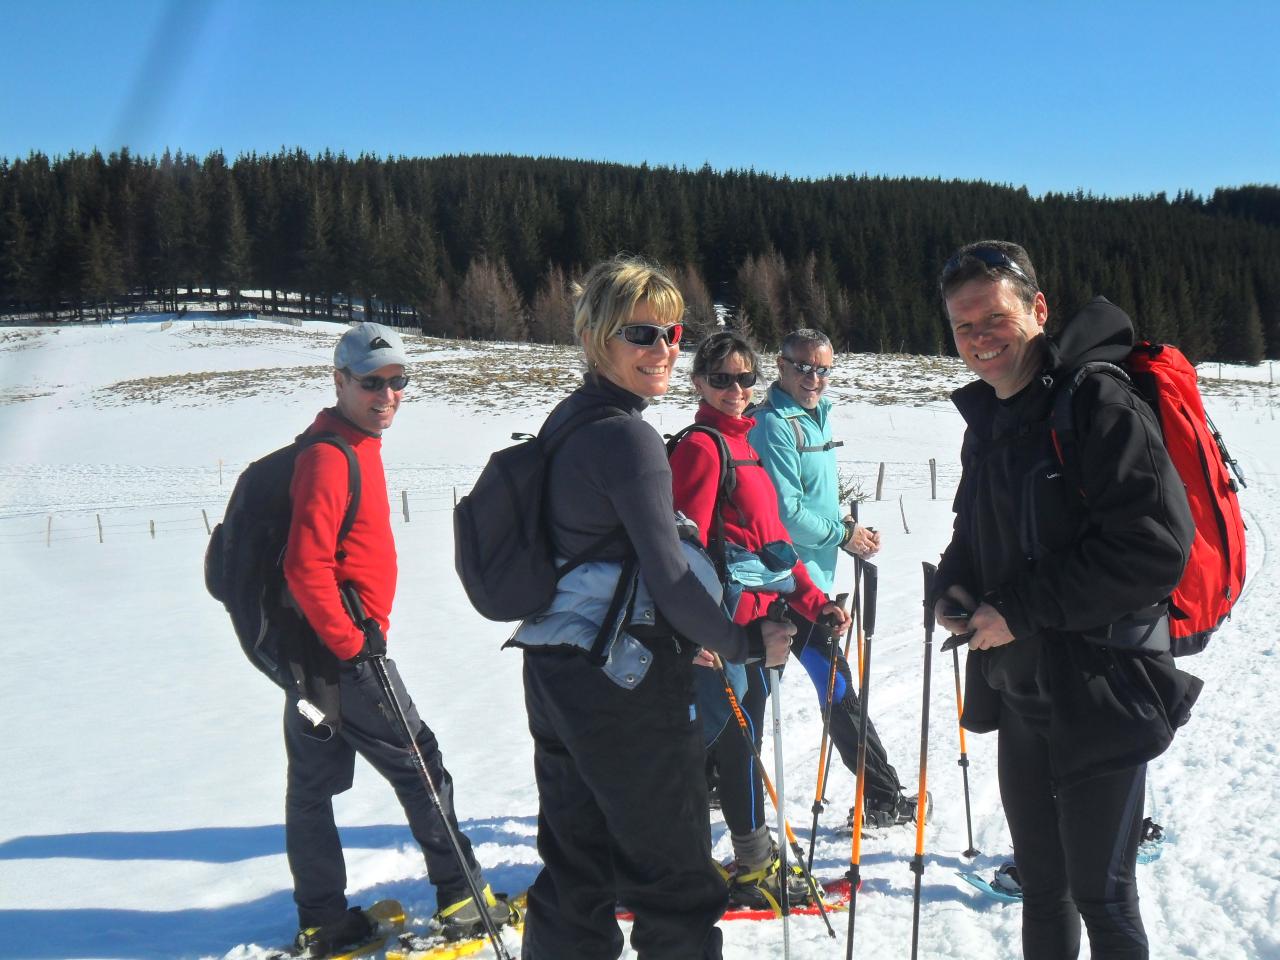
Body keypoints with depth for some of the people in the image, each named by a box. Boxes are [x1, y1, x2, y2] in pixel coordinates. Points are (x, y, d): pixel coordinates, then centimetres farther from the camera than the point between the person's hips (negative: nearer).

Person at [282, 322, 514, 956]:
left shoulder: (355, 446, 14)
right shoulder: (330, 456, -17)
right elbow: (306, 566, -25)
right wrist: (352, 643, -20)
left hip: (326, 644, 9)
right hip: (343, 650, -9)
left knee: (313, 780, 12)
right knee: (420, 766, 2)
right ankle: (461, 897, 14)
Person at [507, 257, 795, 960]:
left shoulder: (564, 421, 11)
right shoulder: (627, 436, -17)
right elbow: (667, 574, -21)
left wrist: (688, 639, 21)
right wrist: (744, 643, -6)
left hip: (553, 671, 9)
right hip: (625, 684, -9)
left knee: (574, 874, 18)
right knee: (676, 877, 6)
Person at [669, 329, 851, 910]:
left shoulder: (741, 443, 16)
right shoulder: (701, 446, -13)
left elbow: (771, 536, 18)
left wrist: (813, 602, 15)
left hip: (755, 618, 9)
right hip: (728, 624, -9)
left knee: (717, 739, 16)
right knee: (739, 740, 2)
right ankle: (754, 872, 16)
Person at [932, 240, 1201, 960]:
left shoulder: (1098, 402, -17)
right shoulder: (988, 420, 9)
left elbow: (1157, 547, -24)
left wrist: (1020, 609, -21)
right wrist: (955, 585, 1)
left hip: (1099, 698, -8)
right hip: (1020, 696, 8)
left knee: (1102, 899, 5)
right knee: (1042, 886, 21)